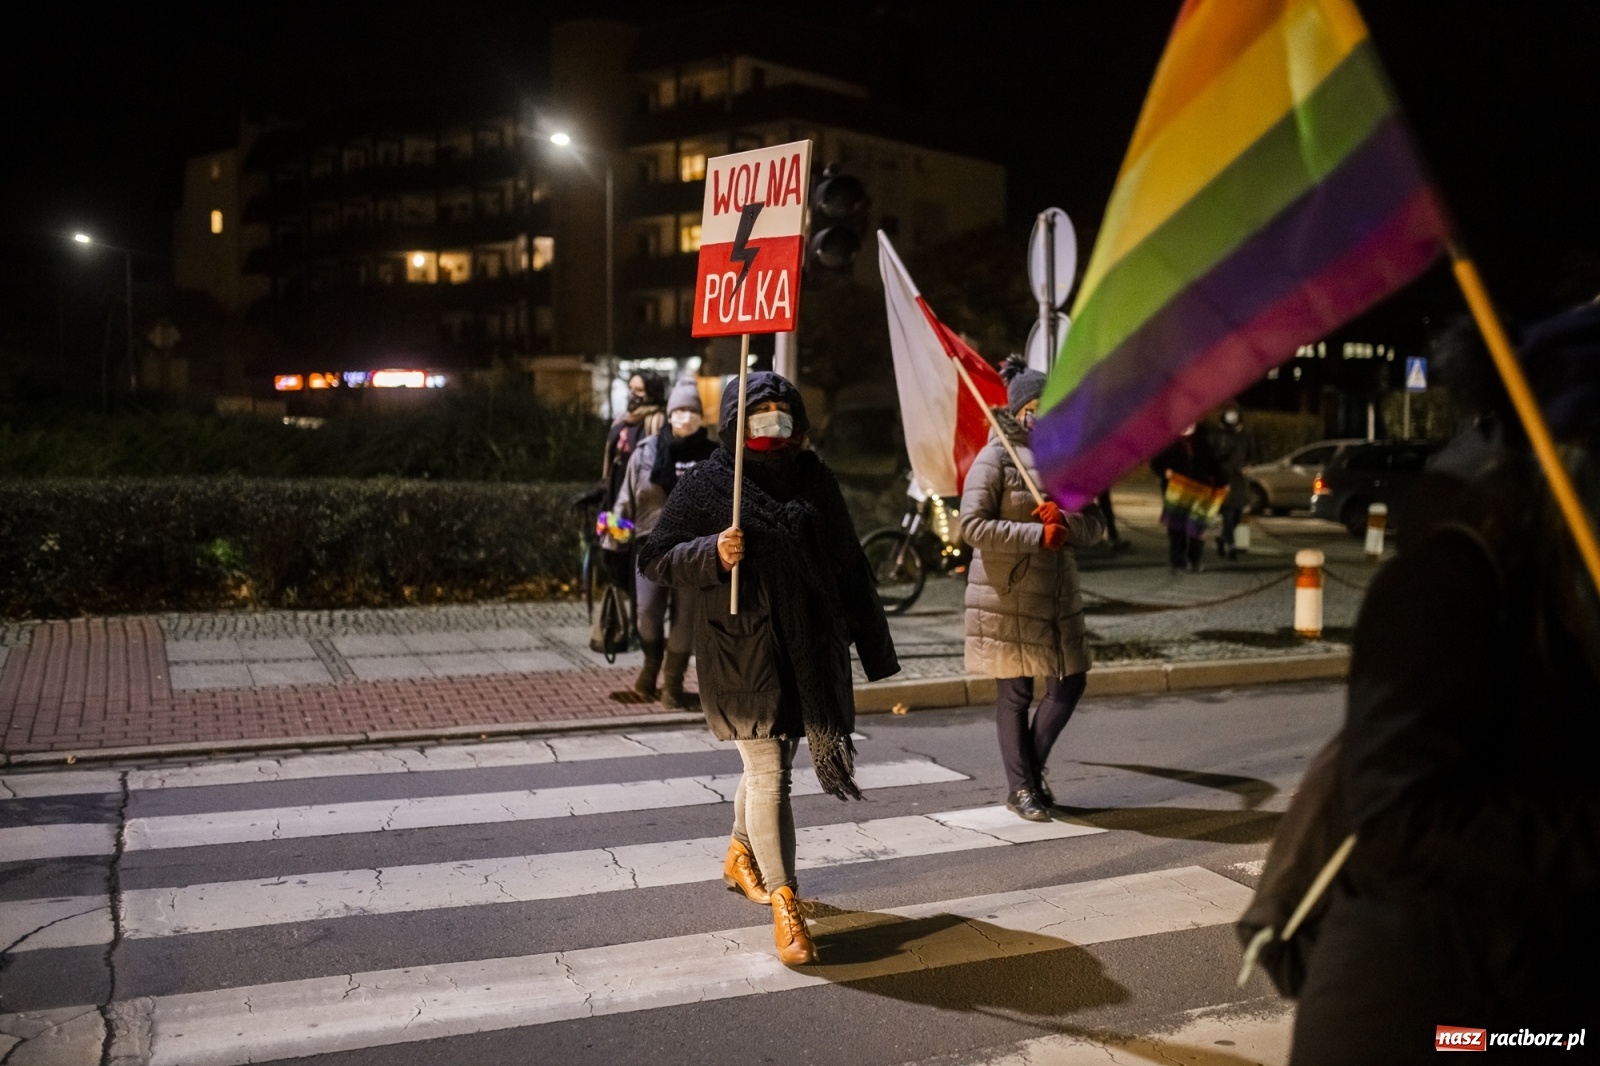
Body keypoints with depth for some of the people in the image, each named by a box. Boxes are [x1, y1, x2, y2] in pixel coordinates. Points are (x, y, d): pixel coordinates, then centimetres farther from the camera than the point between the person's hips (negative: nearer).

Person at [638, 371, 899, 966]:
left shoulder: (814, 481, 8)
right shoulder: (704, 486, -4)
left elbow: (849, 567, 11)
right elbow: (654, 560, -5)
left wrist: (873, 646, 11)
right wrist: (712, 553, -24)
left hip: (810, 648, 5)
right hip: (742, 653, -5)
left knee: (769, 762, 18)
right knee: (768, 771, -7)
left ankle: (741, 855, 43)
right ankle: (784, 905, -1)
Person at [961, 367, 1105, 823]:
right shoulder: (995, 458, -8)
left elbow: (1095, 524, 10)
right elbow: (972, 525, -17)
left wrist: (1067, 522, -13)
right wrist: (1038, 535, -20)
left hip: (1058, 595, 6)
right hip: (1008, 597, -6)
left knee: (1069, 683, 8)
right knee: (1015, 694, 3)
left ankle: (1032, 768, 27)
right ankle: (1021, 788, 16)